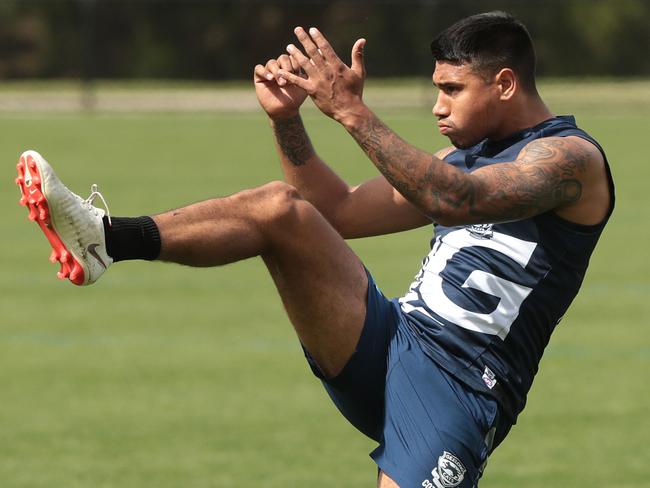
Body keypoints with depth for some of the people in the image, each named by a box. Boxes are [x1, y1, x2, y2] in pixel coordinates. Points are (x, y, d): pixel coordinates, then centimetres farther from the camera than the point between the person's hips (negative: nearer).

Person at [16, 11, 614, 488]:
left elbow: (454, 201, -24)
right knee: (282, 208, -12)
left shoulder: (574, 157, -6)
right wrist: (287, 119, 8)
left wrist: (351, 111, -28)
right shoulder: (464, 156, 22)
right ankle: (105, 239, -25)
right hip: (386, 343, 7)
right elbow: (338, 212, 23)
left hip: (460, 389, -7)